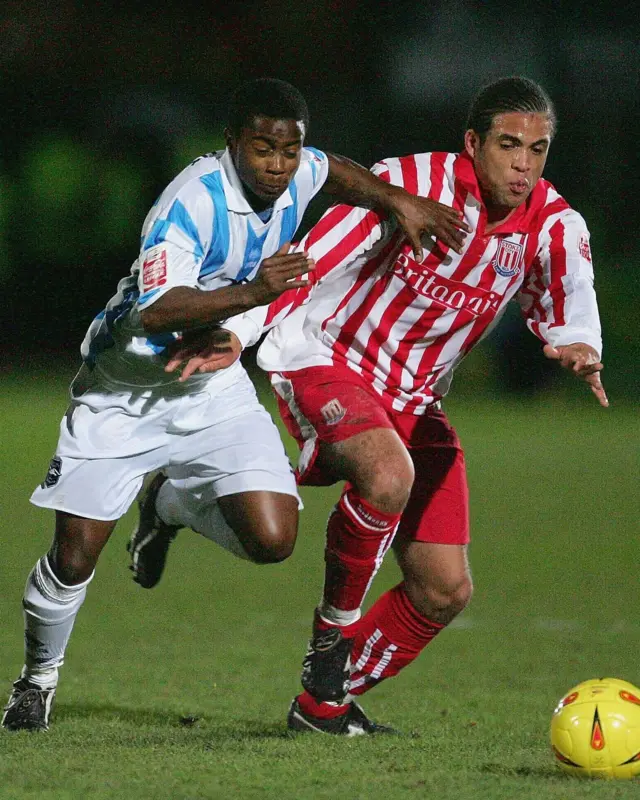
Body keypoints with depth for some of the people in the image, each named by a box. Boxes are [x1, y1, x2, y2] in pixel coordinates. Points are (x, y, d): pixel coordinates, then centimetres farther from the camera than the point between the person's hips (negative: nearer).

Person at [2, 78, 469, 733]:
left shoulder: (296, 175, -7)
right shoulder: (190, 203, -27)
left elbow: (335, 170, 20)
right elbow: (155, 313, -39)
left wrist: (397, 201, 4)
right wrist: (251, 292, -48)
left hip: (214, 389, 5)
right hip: (125, 390, -5)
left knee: (271, 541, -14)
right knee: (73, 558, -6)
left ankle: (171, 505, 18)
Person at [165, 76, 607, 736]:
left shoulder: (553, 225, -7)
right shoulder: (410, 184, -20)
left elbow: (569, 301, -20)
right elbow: (312, 261, -23)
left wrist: (578, 347, -45)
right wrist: (237, 333, -35)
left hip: (415, 401, 6)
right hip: (327, 361, -6)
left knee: (445, 590, 1)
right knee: (388, 475, -38)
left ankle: (322, 705, 19)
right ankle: (335, 629, -14)